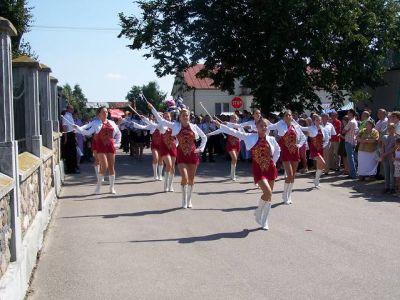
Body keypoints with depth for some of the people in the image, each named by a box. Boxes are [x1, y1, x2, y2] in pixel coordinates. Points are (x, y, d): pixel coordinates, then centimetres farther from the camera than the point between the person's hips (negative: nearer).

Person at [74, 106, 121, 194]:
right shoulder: (96, 123, 3)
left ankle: (112, 188, 15)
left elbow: (118, 133, 24)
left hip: (110, 147, 4)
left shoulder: (111, 123, 13)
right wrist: (77, 128, -12)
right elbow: (87, 132, -3)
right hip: (101, 147, -4)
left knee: (111, 167, 4)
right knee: (104, 166, -15)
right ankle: (98, 186, 2)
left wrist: (117, 142, 15)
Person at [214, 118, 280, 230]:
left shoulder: (271, 139, 2)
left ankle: (264, 221, 19)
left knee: (269, 196, 5)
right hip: (258, 170, -3)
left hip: (270, 169, 3)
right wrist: (220, 125, -8)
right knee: (268, 192, -20)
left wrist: (273, 162, 9)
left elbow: (278, 150, 20)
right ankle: (258, 212, 8)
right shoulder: (250, 137, -4)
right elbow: (234, 132, -5)